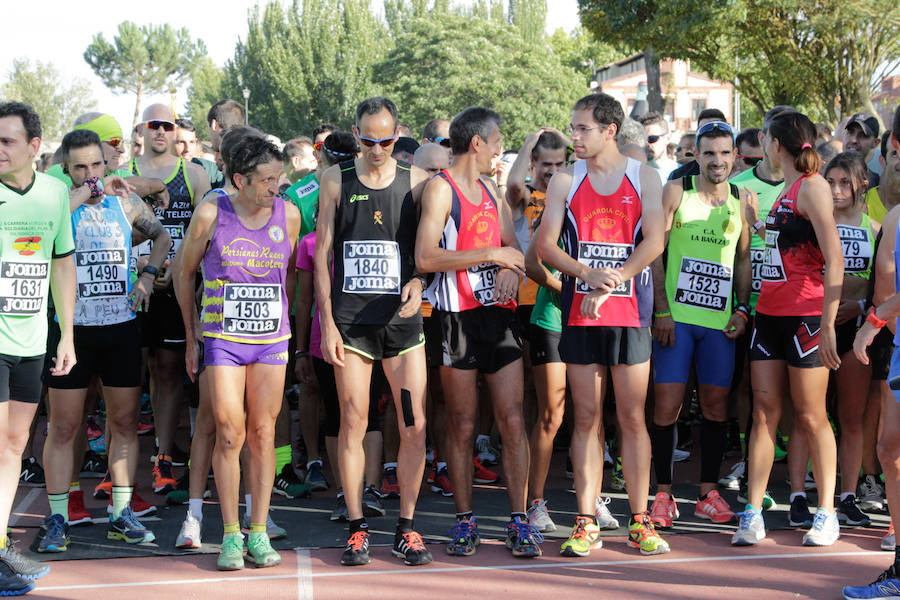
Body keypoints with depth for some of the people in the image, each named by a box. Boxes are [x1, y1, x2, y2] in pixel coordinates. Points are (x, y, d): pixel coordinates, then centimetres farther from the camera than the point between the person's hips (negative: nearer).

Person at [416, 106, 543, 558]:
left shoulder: (491, 191, 18)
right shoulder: (440, 188, -5)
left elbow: (512, 246, 22)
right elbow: (425, 258, -16)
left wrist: (511, 270, -2)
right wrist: (490, 254, -16)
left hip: (499, 313, 6)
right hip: (458, 316, -6)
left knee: (513, 420, 0)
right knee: (461, 424, 2)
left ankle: (518, 520, 5)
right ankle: (464, 521, 12)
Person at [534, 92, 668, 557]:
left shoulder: (644, 178, 5)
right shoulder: (565, 181, 8)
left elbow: (654, 241, -5)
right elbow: (546, 245, 1)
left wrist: (610, 284, -14)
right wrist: (590, 275, -15)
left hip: (630, 310, -1)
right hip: (579, 310, 1)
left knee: (632, 418, 1)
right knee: (586, 417, 3)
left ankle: (639, 522, 9)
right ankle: (586, 523, 8)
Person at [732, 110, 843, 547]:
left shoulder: (812, 186, -10)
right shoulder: (787, 191, 17)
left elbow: (835, 260, -18)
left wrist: (828, 324, -22)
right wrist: (756, 223, 29)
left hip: (804, 315, -8)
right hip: (769, 314, 8)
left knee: (811, 417, 0)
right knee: (764, 413, 4)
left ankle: (827, 515, 11)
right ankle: (752, 515, 4)